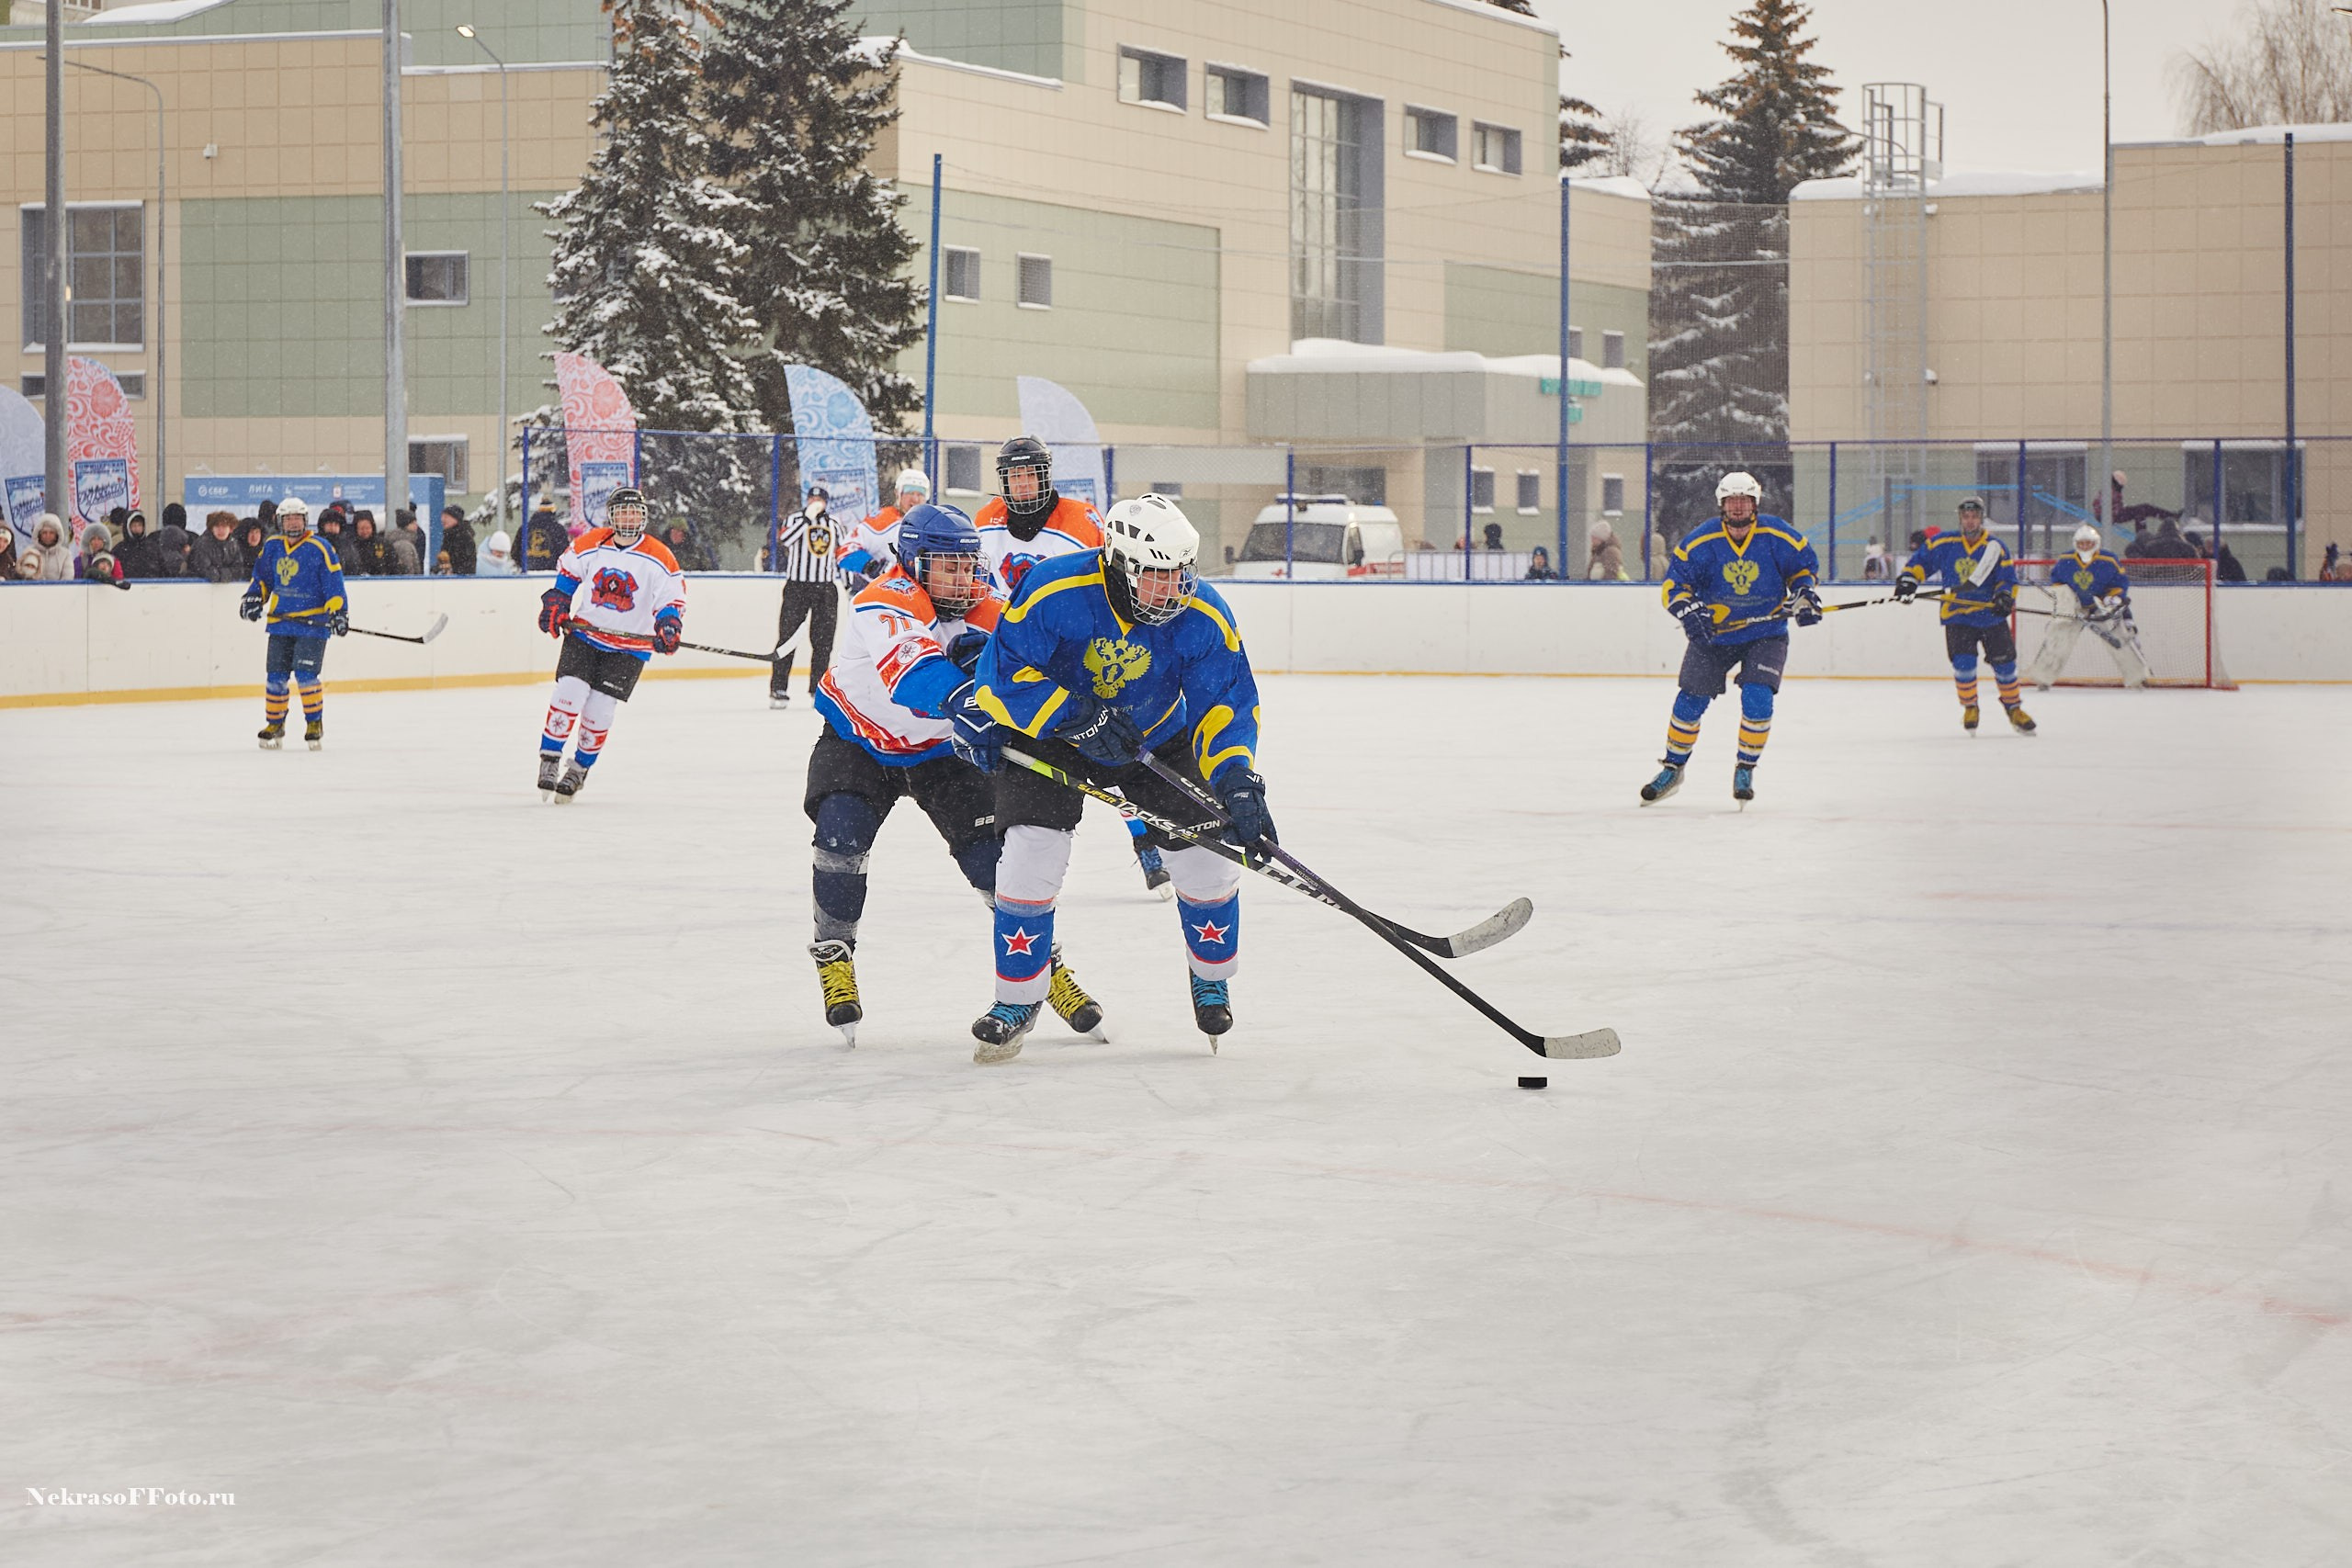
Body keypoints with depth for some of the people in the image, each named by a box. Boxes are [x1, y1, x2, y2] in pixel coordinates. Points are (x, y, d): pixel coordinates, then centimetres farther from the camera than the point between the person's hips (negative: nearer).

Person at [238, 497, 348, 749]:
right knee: (275, 675, 3)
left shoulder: (319, 549, -6)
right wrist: (253, 597, 4)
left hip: (313, 623, -5)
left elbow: (333, 583, -8)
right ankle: (274, 724, 18)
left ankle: (315, 723, 0)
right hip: (280, 622, 5)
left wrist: (337, 612, -17)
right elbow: (262, 577, 21)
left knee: (305, 674, -14)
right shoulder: (272, 548, 9)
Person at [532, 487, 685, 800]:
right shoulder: (589, 546, -2)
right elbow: (566, 573, 15)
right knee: (569, 693, -16)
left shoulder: (660, 559, -9)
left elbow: (673, 600, -7)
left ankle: (580, 769, 17)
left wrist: (669, 626, -25)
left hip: (628, 649, -1)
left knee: (599, 711, -5)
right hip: (584, 633, 1)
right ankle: (549, 761, -2)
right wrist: (555, 603, 6)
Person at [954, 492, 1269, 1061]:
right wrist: (1073, 719, -38)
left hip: (1156, 738, 2)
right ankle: (1018, 1000, 0)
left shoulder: (1204, 618, -23)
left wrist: (1236, 780, -35)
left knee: (1206, 854, -4)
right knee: (1031, 853, -17)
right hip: (1049, 736, -2)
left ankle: (1212, 980, 25)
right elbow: (1006, 668, -27)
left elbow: (1226, 704, -19)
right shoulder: (1054, 591, -32)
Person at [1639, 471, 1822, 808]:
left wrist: (1805, 595, -11)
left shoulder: (1776, 536, -11)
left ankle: (1745, 770, 2)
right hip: (1713, 632, 1)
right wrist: (1688, 609, -28)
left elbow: (1804, 564, 5)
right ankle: (1672, 768, 20)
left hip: (1766, 633, -1)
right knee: (1690, 702, 1)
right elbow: (1673, 584, -10)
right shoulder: (1701, 542, -14)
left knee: (1757, 699, -17)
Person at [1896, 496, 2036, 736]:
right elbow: (1922, 559, 9)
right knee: (1963, 661, -15)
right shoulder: (1946, 544, 0)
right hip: (1958, 615, 0)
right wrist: (1908, 578, -5)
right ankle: (1969, 708, 6)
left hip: (1991, 616, 0)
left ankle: (2014, 709, 22)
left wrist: (2005, 597, -23)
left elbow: (2008, 578, -4)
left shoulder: (1994, 547, -3)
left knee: (2004, 662, 3)